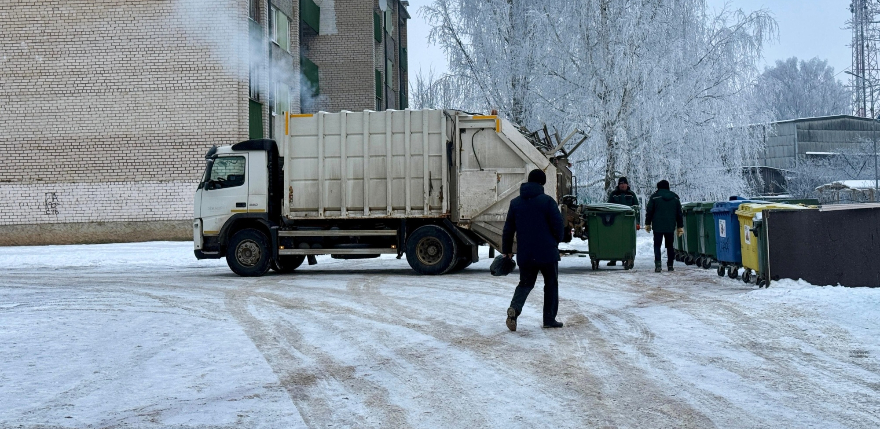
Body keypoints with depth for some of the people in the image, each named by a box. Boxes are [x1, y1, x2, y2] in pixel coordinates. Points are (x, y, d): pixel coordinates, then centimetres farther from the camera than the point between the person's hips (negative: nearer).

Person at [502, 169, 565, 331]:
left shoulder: (515, 203, 5)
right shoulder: (547, 201, -8)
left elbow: (508, 229, 8)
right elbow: (558, 225, -10)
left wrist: (507, 250, 17)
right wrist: (557, 240, 9)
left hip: (524, 255, 4)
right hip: (547, 253, -3)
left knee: (525, 283, 16)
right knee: (551, 284, 13)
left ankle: (515, 308, -12)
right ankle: (549, 319, 14)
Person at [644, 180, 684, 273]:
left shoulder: (655, 197, -2)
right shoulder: (675, 197, 10)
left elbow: (649, 211, -1)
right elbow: (679, 213, 13)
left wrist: (647, 224, 8)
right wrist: (680, 226, 18)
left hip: (658, 226, -3)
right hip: (670, 227, 3)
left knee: (657, 245, -1)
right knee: (670, 246, 13)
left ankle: (657, 264, -17)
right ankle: (670, 265, 11)